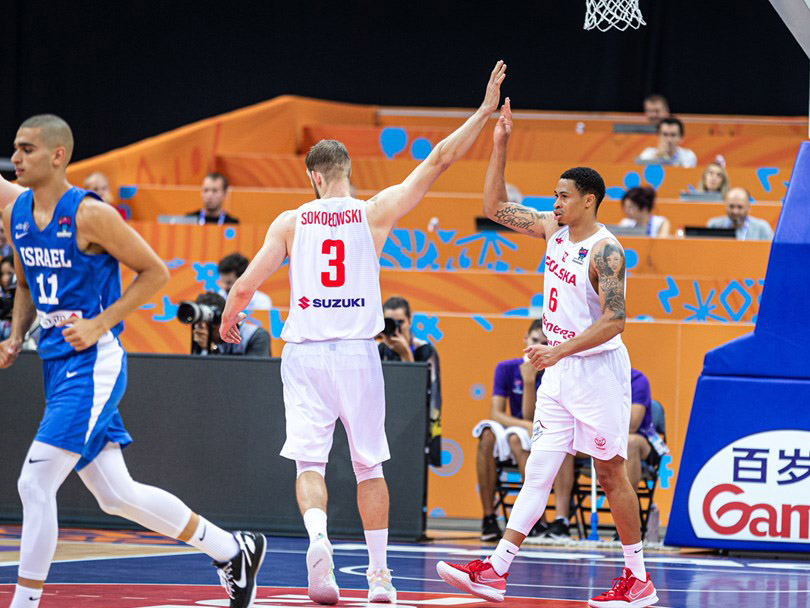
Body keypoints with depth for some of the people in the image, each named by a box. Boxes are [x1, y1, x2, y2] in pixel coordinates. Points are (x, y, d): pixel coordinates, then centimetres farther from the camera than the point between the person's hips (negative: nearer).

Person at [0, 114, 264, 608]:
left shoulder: (89, 214, -14)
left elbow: (156, 273, -7)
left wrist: (100, 324, -14)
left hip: (92, 363, -8)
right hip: (57, 363, 8)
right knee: (116, 494, 12)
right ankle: (233, 551, 26)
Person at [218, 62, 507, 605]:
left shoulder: (290, 222, 3)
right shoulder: (375, 213, 1)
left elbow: (246, 284, 4)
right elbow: (438, 161, 0)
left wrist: (229, 320, 24)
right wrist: (484, 113, 5)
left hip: (304, 353, 0)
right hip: (358, 354, 0)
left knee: (309, 462, 1)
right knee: (369, 466, 11)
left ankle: (318, 537, -27)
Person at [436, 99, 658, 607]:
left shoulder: (605, 250, -17)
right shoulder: (554, 229, 7)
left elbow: (614, 321, -23)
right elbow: (496, 207, 13)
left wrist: (559, 350, -28)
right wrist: (500, 146, 4)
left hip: (597, 369, -8)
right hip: (559, 371, 8)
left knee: (612, 473, 0)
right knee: (539, 470, 1)